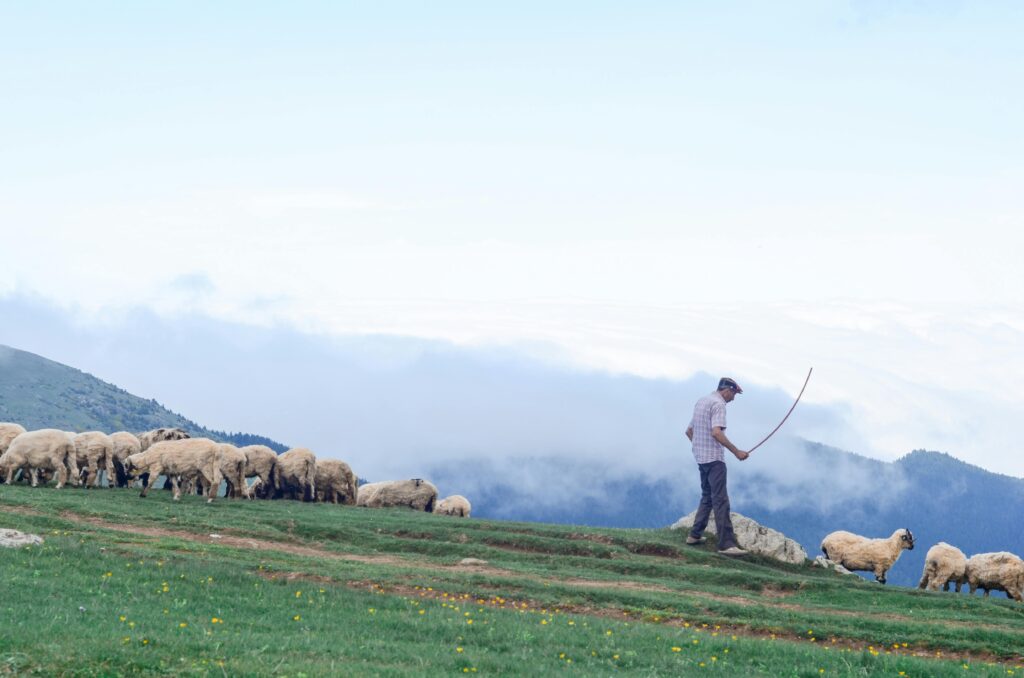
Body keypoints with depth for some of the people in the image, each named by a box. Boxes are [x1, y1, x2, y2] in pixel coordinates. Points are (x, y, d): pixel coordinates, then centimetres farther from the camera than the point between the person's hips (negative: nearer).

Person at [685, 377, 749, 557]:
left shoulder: (701, 402, 18)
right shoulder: (718, 404, -12)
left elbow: (689, 431, 25)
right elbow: (716, 432, -25)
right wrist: (736, 452, -23)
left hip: (701, 458, 9)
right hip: (714, 458, -9)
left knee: (707, 497, 20)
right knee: (721, 501, -12)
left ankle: (695, 535, 22)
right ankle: (726, 543, -18)